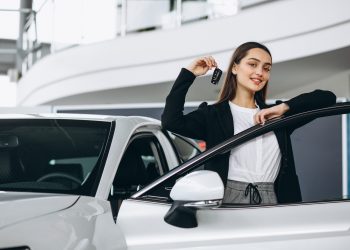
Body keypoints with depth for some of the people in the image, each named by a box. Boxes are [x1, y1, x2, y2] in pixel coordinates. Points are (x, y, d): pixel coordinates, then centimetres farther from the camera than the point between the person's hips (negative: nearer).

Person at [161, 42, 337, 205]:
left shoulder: (274, 116, 17)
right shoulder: (214, 115, 8)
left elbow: (327, 98, 14)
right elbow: (171, 122, -8)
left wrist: (285, 107, 1)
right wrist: (188, 74, -2)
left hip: (271, 202, 3)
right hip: (230, 201, -3)